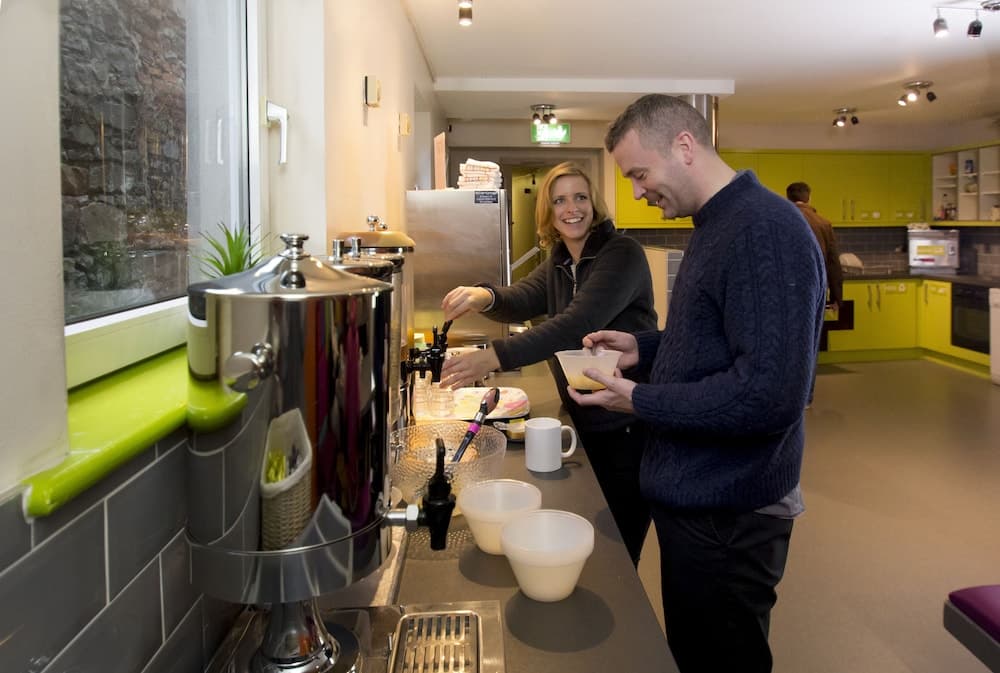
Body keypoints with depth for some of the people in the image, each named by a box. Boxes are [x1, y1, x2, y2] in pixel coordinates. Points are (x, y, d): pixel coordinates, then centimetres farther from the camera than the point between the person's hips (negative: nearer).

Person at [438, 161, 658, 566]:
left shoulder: (622, 253, -16)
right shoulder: (558, 262, 9)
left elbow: (579, 323, -29)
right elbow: (521, 300, -8)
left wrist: (494, 357, -37)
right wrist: (486, 297, -32)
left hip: (630, 426, -7)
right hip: (585, 424, 7)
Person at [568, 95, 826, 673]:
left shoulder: (766, 231, -22)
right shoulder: (719, 224, 10)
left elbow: (770, 393, -29)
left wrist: (640, 401, -21)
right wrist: (644, 348, 5)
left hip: (728, 517, -9)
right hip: (693, 495, 9)